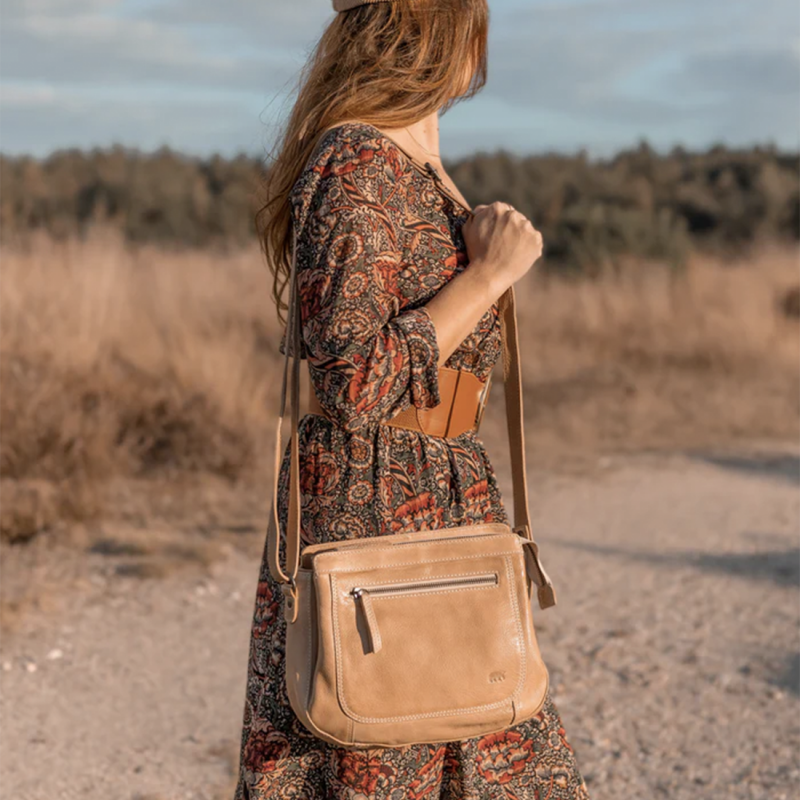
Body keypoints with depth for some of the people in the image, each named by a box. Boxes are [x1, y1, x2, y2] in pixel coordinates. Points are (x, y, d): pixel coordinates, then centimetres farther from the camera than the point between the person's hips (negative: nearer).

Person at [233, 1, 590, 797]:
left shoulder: (417, 167, 12)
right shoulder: (354, 168, -17)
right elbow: (354, 386, -23)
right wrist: (488, 275, -18)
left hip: (444, 506, 9)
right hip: (373, 515, -9)